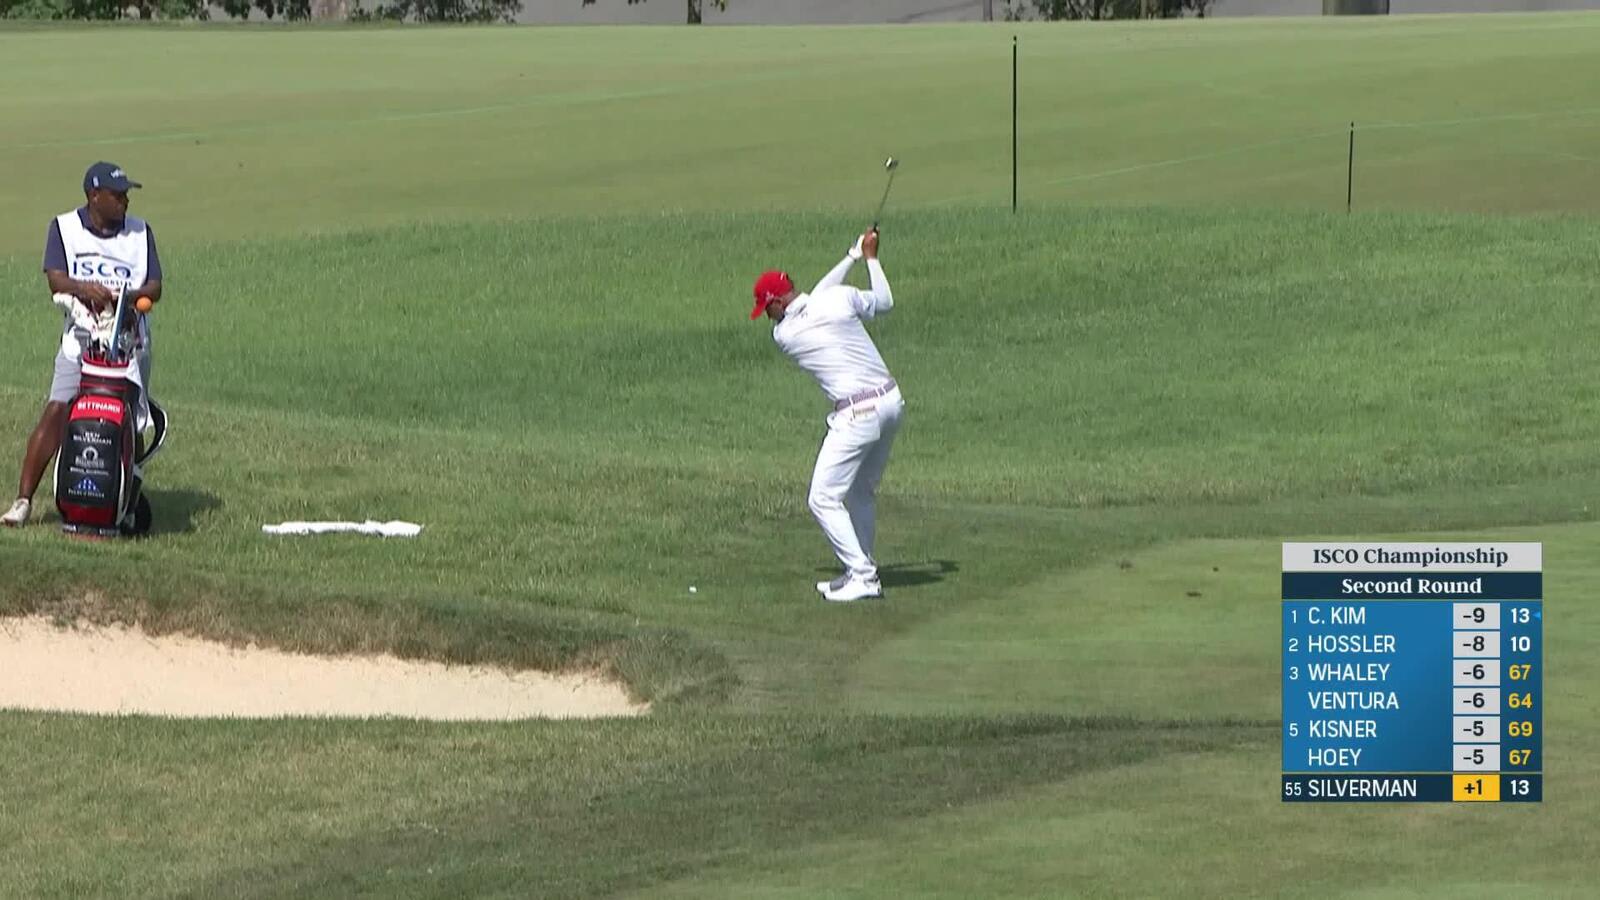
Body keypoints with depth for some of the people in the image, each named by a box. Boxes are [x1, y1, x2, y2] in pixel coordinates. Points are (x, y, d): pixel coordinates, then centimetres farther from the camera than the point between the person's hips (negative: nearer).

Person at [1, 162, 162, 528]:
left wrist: (126, 296, -22)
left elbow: (154, 288, 0)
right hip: (80, 339, -1)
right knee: (56, 413, -13)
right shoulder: (65, 227, 3)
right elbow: (55, 279, -8)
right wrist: (83, 289, -29)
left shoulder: (139, 232, 6)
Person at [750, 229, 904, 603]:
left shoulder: (782, 335, -5)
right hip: (892, 401, 7)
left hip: (858, 414, -7)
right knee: (861, 492, 21)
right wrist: (869, 259, 28)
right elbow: (884, 303, 16)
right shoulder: (841, 298, -1)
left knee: (824, 499, -1)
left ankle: (862, 575, -6)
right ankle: (860, 570, 25)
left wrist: (850, 258, 19)